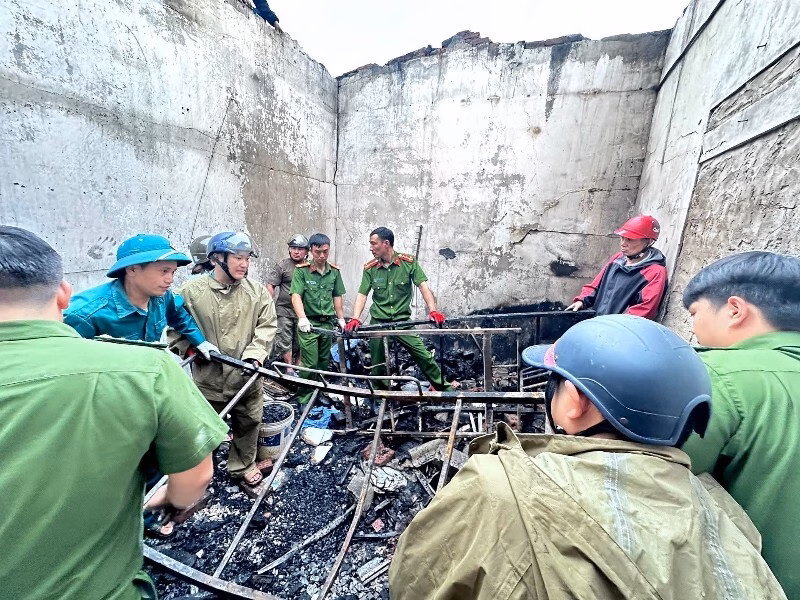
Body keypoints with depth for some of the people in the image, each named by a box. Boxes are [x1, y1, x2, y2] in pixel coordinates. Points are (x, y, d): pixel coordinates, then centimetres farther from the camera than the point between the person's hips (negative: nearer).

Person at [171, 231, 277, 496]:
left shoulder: (257, 291, -3)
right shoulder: (191, 290, -7)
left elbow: (267, 326, -4)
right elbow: (176, 330, 3)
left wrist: (254, 355, -16)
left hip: (246, 377, 2)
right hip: (208, 378, -1)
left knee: (249, 424, 16)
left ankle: (243, 468, 40)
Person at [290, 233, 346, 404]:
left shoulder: (334, 271, 5)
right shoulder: (301, 270, -7)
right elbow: (296, 296, -15)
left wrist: (341, 319, 10)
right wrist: (302, 318, -28)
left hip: (327, 323, 4)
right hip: (308, 323, -4)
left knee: (324, 361, 13)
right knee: (310, 363, -4)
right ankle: (304, 398, 13)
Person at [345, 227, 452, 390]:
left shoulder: (409, 262, -6)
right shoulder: (370, 268, -1)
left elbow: (423, 286, -12)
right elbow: (362, 295, -3)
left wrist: (433, 310, -26)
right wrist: (355, 319, -18)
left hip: (402, 320, -1)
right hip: (378, 322, 2)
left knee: (423, 355, -4)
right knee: (377, 363, 11)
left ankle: (443, 386, 14)